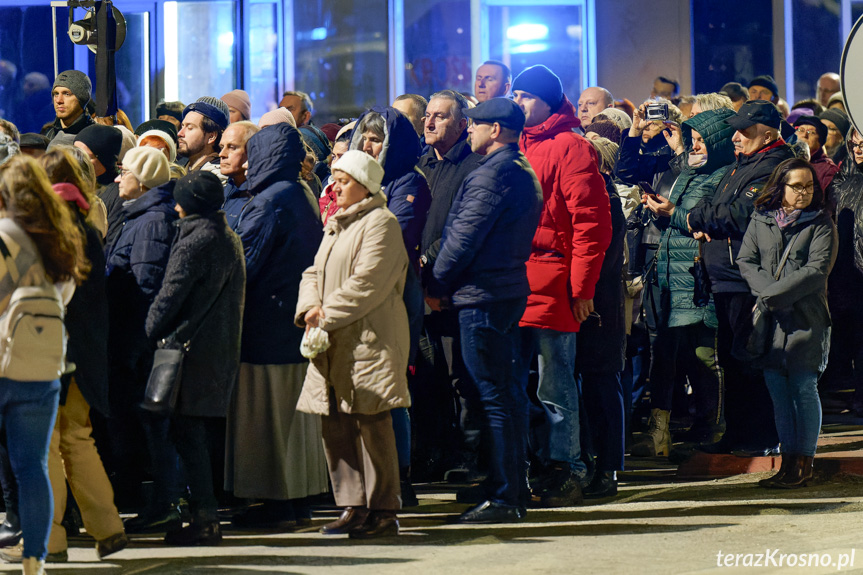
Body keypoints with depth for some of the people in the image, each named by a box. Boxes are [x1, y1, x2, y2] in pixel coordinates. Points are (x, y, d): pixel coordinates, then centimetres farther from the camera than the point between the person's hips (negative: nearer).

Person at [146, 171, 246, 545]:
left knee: (188, 433, -5)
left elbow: (170, 294, -15)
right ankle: (207, 516, 17)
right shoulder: (231, 240, 12)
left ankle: (203, 519, -7)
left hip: (193, 347, -9)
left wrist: (152, 330, -1)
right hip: (223, 351, 9)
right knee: (201, 434, 14)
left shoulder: (194, 242, -15)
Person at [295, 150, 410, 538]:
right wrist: (310, 307, -1)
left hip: (370, 339, -9)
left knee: (372, 422, -8)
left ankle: (384, 511, -3)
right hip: (335, 344, 9)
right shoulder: (336, 225, 21)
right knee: (335, 424, 6)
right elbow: (314, 273, 20)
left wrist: (328, 315, -13)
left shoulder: (381, 223, -7)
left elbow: (367, 283, -16)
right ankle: (354, 506, 11)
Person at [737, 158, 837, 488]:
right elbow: (746, 260, 6)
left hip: (806, 315, -4)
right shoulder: (761, 219, 12)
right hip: (768, 317, 4)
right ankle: (788, 461, 8)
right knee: (776, 387, 2)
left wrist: (773, 296, -13)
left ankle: (804, 464, -1)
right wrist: (768, 293, -11)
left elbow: (817, 271, -8)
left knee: (803, 386, -5)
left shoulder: (820, 223, 1)